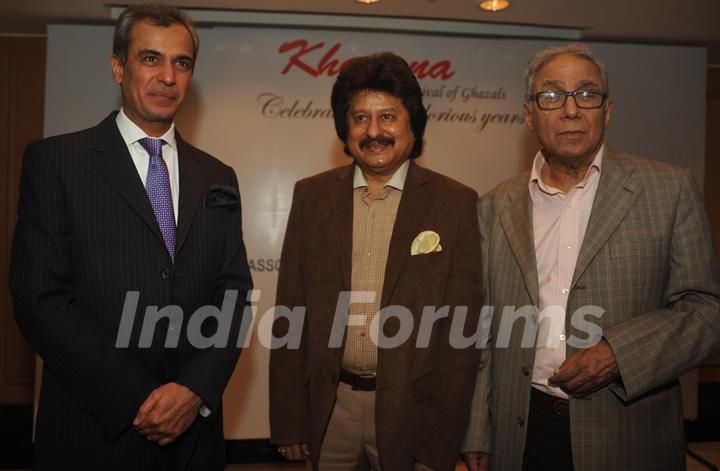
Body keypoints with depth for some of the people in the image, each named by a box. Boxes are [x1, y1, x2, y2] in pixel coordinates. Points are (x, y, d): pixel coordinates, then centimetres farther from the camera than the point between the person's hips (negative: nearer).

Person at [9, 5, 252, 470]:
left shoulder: (219, 179, 7)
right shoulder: (55, 160, -4)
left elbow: (235, 292, 4)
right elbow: (39, 298, -10)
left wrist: (196, 388, -10)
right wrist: (137, 401, -13)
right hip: (94, 433, -3)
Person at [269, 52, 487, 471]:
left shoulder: (456, 203, -7)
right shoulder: (311, 196, -1)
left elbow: (462, 330, -7)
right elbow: (290, 314, 1)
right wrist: (288, 420, 0)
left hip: (409, 408, -1)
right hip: (327, 407, 2)